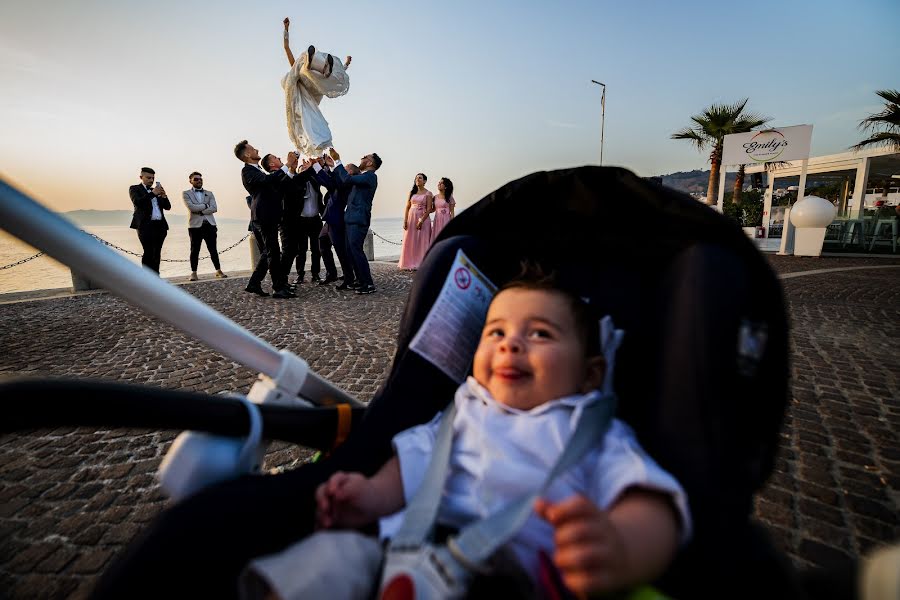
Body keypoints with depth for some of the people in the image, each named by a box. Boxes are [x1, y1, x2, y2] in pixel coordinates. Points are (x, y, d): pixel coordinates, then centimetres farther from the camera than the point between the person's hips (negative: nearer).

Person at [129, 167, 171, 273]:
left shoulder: (156, 190, 23)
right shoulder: (134, 189, 8)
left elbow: (168, 207, 16)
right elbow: (137, 202, -11)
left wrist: (164, 196, -2)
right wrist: (152, 193, -15)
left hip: (160, 226, 5)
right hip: (146, 225, -5)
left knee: (157, 254, 2)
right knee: (148, 253, -11)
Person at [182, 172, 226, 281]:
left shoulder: (209, 193, 16)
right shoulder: (186, 193, 8)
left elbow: (214, 208, 0)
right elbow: (191, 207, -10)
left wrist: (200, 211, -9)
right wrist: (206, 205, -4)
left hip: (210, 224, 2)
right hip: (195, 225, -2)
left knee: (213, 249, 4)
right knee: (195, 250, 1)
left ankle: (218, 271, 10)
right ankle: (194, 273, 6)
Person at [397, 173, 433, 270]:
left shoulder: (428, 194, -1)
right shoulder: (411, 192, 11)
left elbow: (429, 209, -8)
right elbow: (407, 207, 8)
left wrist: (421, 221, -17)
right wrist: (405, 220, -1)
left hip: (423, 219, -4)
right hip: (411, 218, 4)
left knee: (421, 242, -2)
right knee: (410, 241, 4)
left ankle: (420, 264, 3)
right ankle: (410, 263, 12)